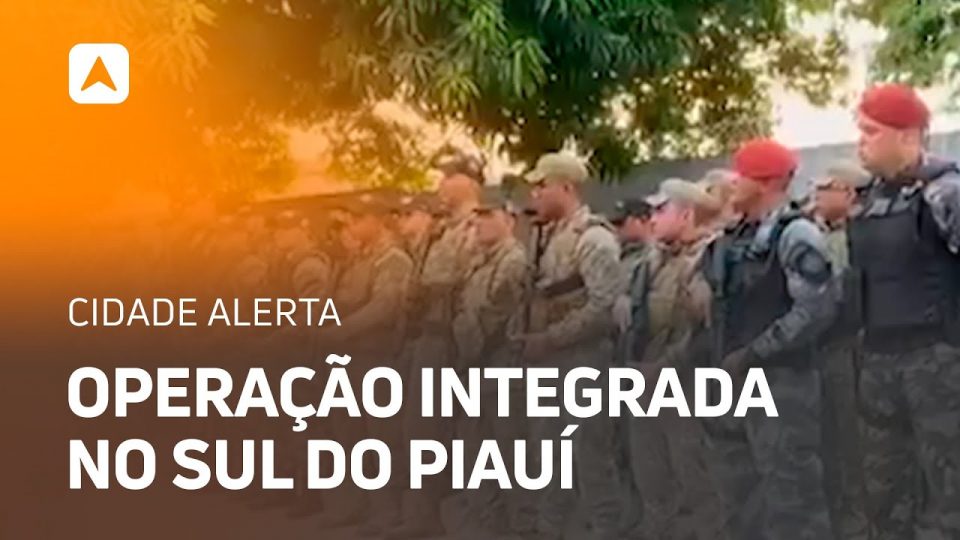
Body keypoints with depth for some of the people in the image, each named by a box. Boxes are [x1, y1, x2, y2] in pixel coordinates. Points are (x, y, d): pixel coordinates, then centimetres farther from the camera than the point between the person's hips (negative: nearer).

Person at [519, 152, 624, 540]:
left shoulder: (593, 238, -13)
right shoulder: (553, 238, 14)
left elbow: (604, 308, -21)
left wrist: (546, 340, -19)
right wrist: (531, 341, 2)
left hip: (583, 363, -9)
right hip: (550, 364, 9)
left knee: (591, 458, -3)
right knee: (549, 457, 14)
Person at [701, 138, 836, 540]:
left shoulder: (795, 235, -11)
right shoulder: (733, 240, 13)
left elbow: (817, 309, -19)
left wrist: (754, 353, -18)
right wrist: (720, 360, 9)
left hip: (780, 383, -8)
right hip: (735, 383, 8)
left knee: (790, 497, -5)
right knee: (742, 495, 14)